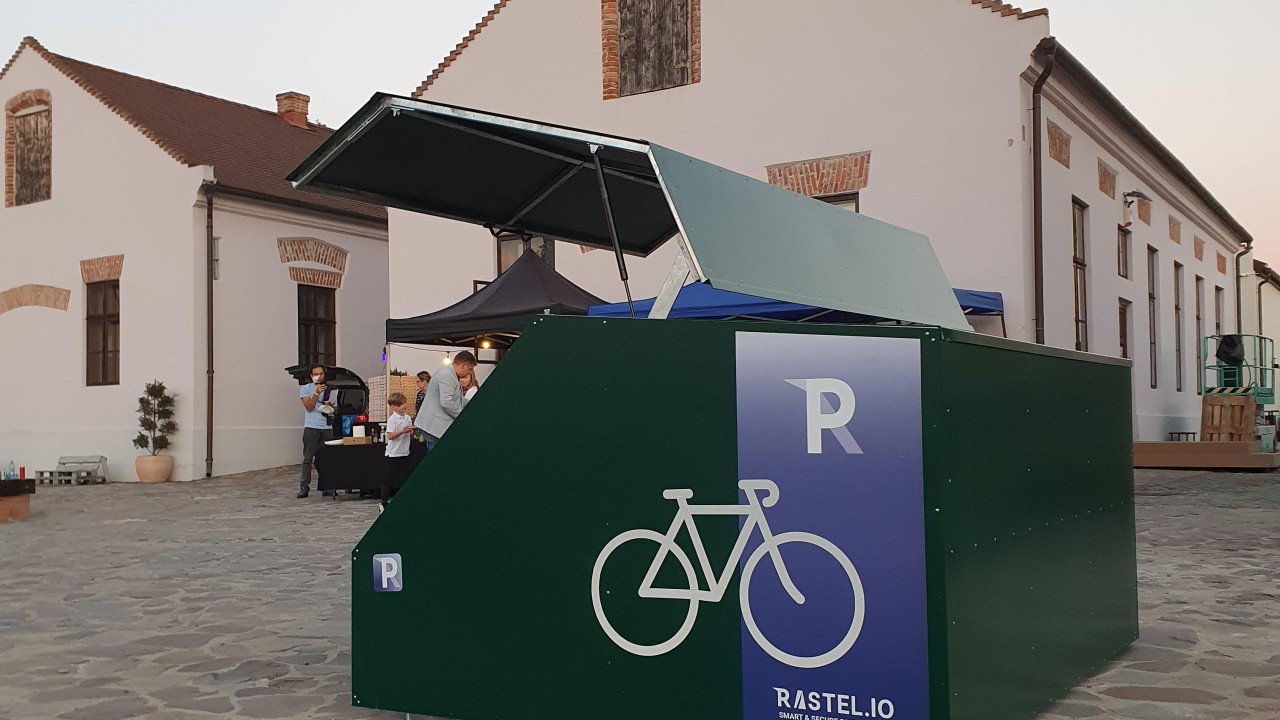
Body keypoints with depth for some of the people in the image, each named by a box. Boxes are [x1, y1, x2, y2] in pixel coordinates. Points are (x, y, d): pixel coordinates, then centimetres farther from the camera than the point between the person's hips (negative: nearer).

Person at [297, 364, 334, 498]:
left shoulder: (329, 389, 14)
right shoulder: (306, 389, 3)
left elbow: (334, 410, 18)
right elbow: (309, 407, -8)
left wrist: (330, 405, -5)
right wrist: (317, 393, -17)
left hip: (327, 428, 3)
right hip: (311, 428, -3)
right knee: (308, 458, -4)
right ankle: (304, 487, -3)